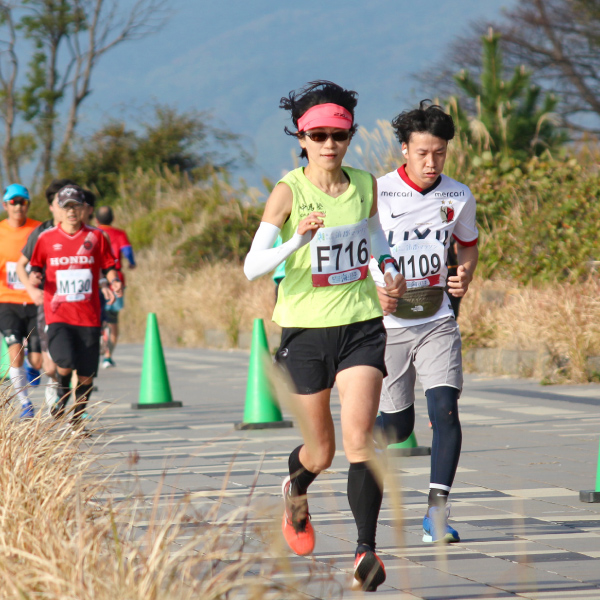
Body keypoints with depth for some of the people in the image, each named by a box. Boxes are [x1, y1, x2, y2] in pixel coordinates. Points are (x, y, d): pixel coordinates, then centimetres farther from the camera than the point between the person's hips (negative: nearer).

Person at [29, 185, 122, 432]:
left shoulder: (96, 237, 5)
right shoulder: (46, 238, 5)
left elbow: (108, 266, 10)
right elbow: (36, 267, 14)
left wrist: (114, 280, -11)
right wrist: (35, 278, -9)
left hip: (88, 315, 1)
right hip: (58, 312, -1)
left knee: (86, 373, 2)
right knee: (65, 363, -21)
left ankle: (77, 417, 22)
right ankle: (61, 395, 13)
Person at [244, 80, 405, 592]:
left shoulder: (365, 186, 3)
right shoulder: (289, 192, -9)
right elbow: (252, 267, -17)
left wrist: (390, 268, 5)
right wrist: (298, 240, -33)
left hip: (361, 326, 2)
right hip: (305, 328, -2)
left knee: (359, 438, -17)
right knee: (321, 453, 11)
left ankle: (367, 550, -15)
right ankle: (296, 489, 47)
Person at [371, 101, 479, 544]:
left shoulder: (459, 198, 1)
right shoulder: (375, 194, -10)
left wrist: (465, 275, -1)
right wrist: (372, 290, -17)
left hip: (438, 321, 2)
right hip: (388, 323, -2)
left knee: (445, 408, -16)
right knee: (398, 425, 5)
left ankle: (438, 509, -11)